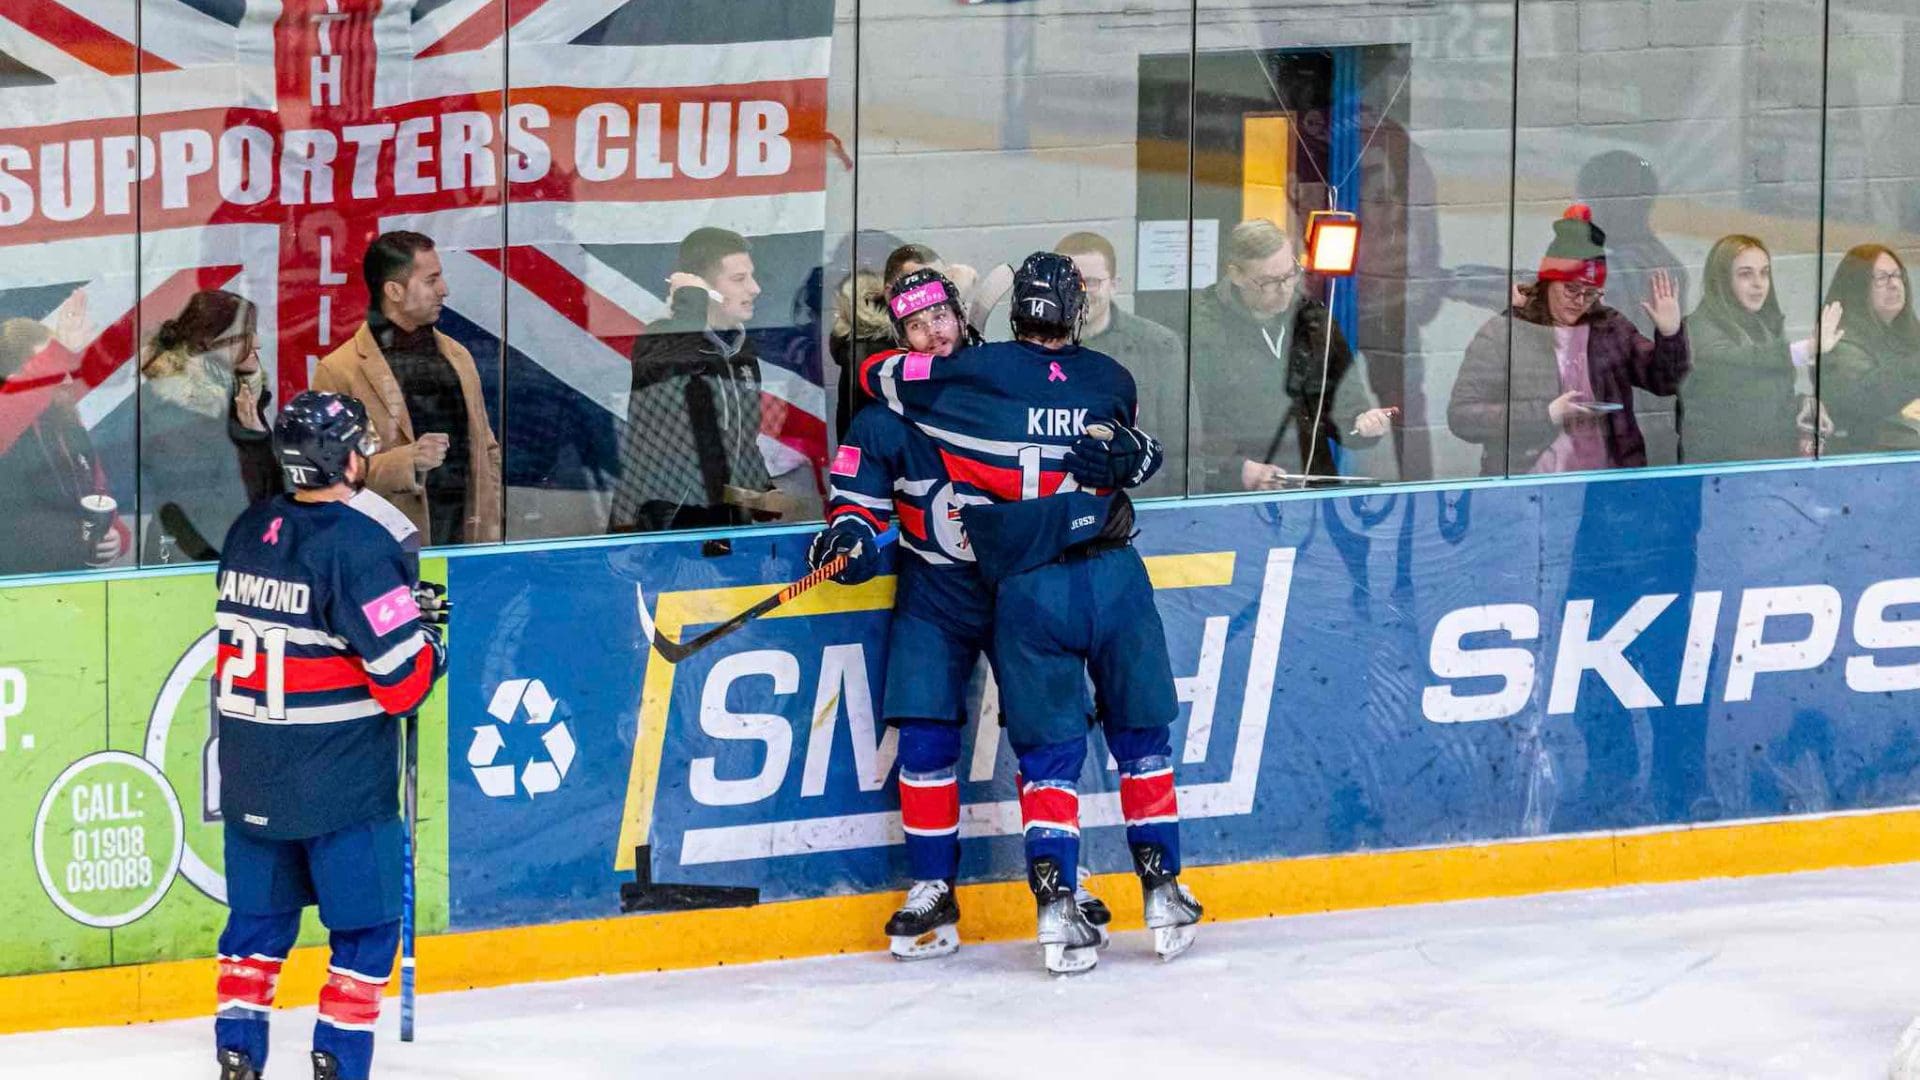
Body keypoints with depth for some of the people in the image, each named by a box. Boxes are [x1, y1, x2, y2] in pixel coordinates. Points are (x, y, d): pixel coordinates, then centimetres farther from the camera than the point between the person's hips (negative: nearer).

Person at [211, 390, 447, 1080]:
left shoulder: (249, 530, 6)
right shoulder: (360, 543, -18)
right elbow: (402, 675, -19)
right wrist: (432, 648, 3)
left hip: (250, 767, 7)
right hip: (339, 781, -7)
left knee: (260, 914, 17)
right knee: (368, 921, 4)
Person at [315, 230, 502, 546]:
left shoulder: (457, 356, 18)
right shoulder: (339, 372, -3)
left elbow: (487, 449, 24)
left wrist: (491, 528, 13)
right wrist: (407, 461, -20)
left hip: (468, 540, 5)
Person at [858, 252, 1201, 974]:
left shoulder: (976, 374, -1)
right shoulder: (1110, 380, 8)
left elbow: (878, 376, 7)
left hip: (1025, 589, -1)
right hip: (1113, 576, 1)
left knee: (1049, 752, 6)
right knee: (1141, 737, 16)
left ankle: (1054, 900, -6)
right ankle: (1162, 890, 17)